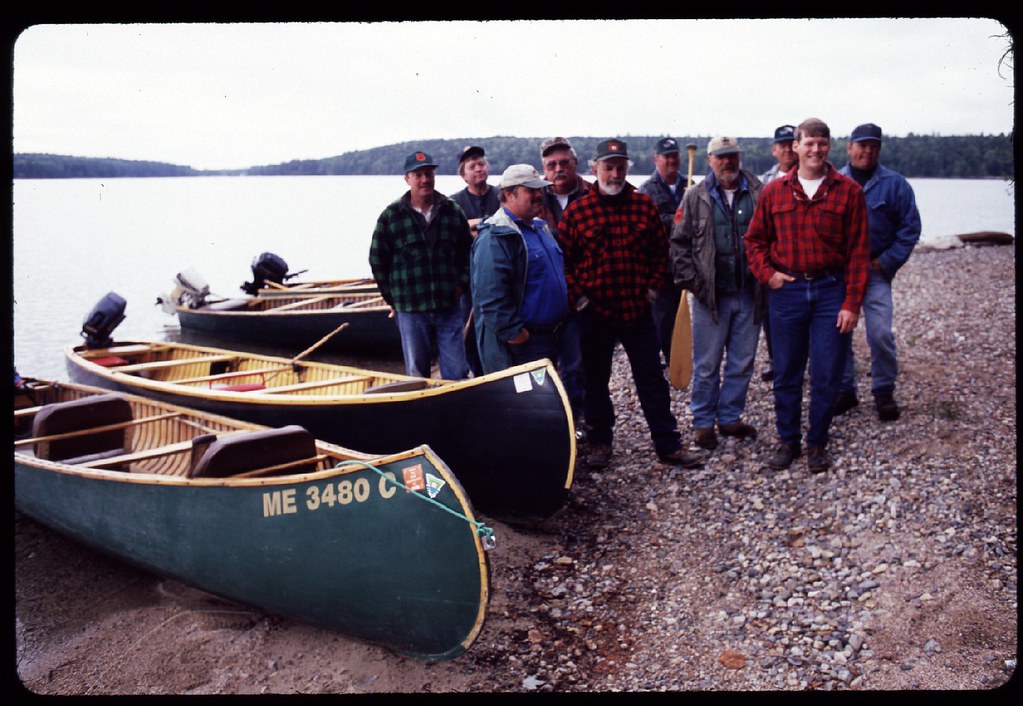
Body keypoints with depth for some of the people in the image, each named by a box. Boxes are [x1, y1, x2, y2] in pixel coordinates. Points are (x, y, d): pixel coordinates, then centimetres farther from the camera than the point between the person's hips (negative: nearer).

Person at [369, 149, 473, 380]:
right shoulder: (391, 216, -2)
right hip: (410, 309, -1)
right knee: (417, 372, 9)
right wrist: (392, 298, 3)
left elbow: (468, 252, 15)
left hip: (449, 305, 2)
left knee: (457, 372, 4)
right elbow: (377, 260, 4)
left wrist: (461, 284, 4)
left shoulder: (453, 212, 5)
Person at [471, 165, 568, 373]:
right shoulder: (495, 236, -18)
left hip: (548, 338, 10)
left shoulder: (541, 228, 14)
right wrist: (513, 332, -24)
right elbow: (490, 293, -27)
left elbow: (558, 272, 28)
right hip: (518, 344, -10)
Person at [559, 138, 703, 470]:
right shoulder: (575, 211, -4)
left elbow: (661, 250, 11)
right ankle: (600, 442, 26)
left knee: (653, 380, 7)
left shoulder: (644, 205, 3)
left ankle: (668, 444, 16)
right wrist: (577, 297, -6)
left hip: (638, 309, 2)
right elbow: (562, 259, -2)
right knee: (595, 381, 11)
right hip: (595, 311, -1)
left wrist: (652, 287, 3)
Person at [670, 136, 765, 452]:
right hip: (711, 294, -2)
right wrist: (691, 281, -5)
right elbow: (679, 242, 2)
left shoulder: (759, 193, 4)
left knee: (742, 363, 11)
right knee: (707, 365, 3)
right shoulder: (696, 198, 1)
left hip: (750, 294, 2)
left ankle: (730, 417, 25)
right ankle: (703, 422, 16)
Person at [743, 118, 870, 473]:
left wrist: (852, 303, -7)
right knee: (786, 373, 10)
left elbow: (858, 251, -3)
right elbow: (755, 239, 12)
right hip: (786, 291, 1)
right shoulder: (773, 191, 4)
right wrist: (767, 273, -5)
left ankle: (817, 443, 20)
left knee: (827, 374, 4)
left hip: (831, 291, -1)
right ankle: (788, 441, 24)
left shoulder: (848, 191, -1)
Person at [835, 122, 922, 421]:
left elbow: (910, 228, 2)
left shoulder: (894, 184, 1)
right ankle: (844, 389, 19)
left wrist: (887, 261, -4)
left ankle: (884, 391, 10)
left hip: (876, 272, -2)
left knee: (880, 334, -9)